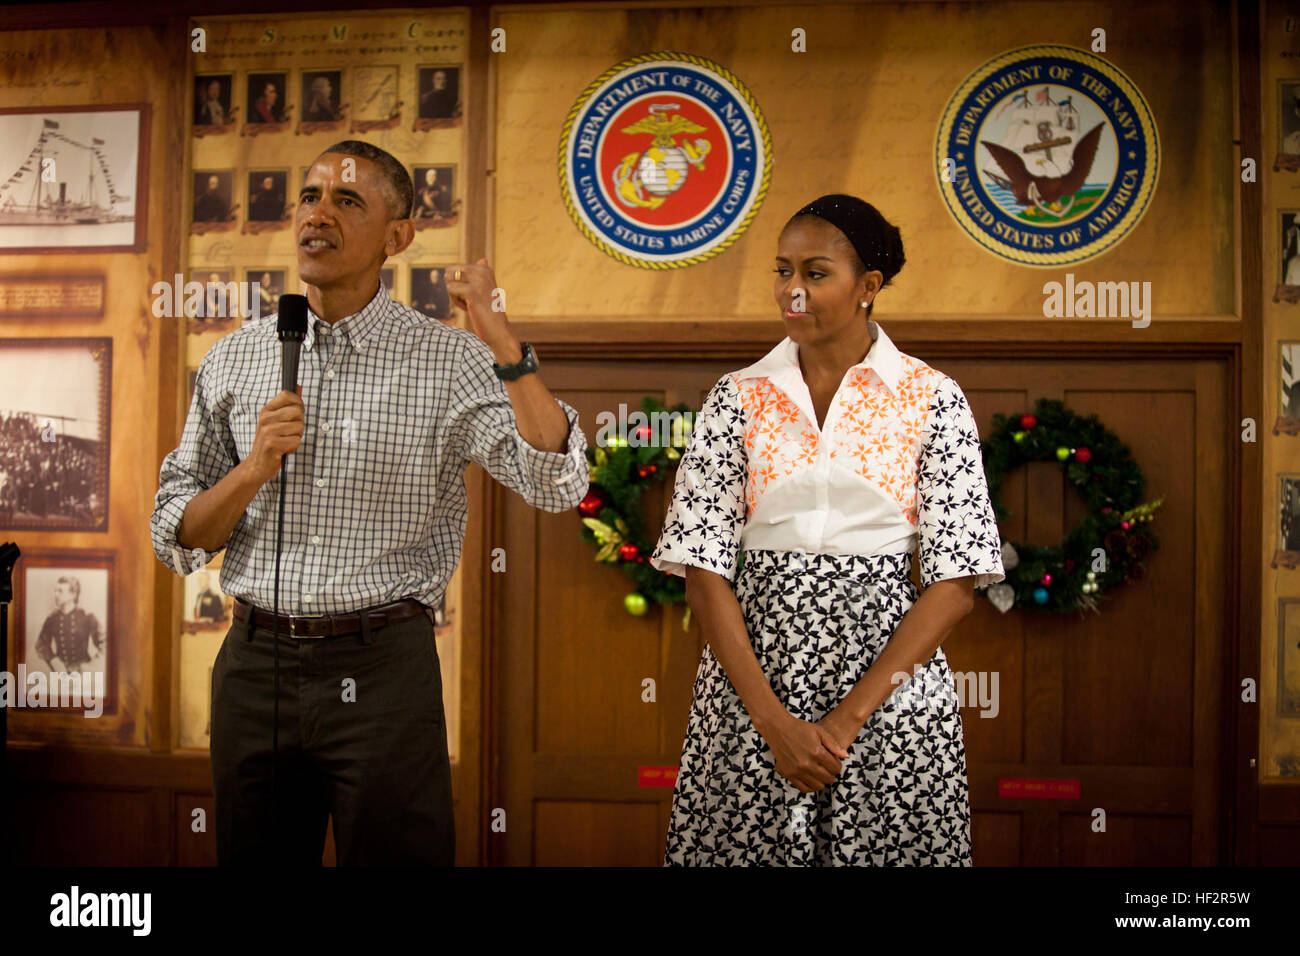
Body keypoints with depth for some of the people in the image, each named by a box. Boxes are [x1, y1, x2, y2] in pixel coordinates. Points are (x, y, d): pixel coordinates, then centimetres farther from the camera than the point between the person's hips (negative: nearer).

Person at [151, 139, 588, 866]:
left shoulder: (449, 361, -4)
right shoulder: (235, 359, 6)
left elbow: (558, 484, -17)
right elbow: (177, 540, 8)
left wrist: (500, 338, -23)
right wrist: (255, 468, -10)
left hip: (383, 669, -3)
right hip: (256, 663, 3)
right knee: (257, 857, 16)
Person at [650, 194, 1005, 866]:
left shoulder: (932, 400, -1)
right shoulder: (738, 398, 3)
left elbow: (957, 578, -5)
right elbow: (703, 571, -2)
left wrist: (849, 718, -12)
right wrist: (774, 720, -12)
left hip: (892, 686, -1)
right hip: (750, 676, 1)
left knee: (889, 847, 7)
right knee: (744, 844, 8)